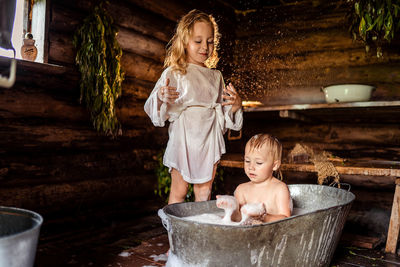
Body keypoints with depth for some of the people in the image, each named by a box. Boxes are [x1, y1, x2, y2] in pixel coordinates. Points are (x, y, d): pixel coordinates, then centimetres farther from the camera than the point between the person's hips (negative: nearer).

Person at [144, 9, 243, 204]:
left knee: (204, 191, 12)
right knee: (179, 191, 5)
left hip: (209, 140, 4)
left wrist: (236, 104, -4)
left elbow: (222, 113, 16)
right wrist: (160, 97, -30)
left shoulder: (215, 76, 10)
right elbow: (152, 107, -8)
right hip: (183, 138, -4)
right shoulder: (174, 73, -4)